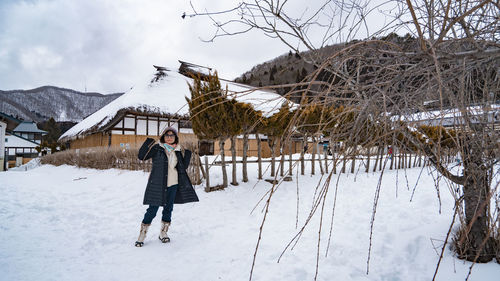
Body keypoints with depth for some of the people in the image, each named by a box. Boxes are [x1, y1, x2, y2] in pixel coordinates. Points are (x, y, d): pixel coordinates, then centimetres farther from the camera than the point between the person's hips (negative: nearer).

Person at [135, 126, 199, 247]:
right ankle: (142, 235, 13)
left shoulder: (178, 151, 10)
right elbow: (141, 156, -9)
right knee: (153, 209, -2)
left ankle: (163, 233, 27)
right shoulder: (157, 148, -2)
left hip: (173, 185, 4)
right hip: (158, 185, -4)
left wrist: (187, 155, 2)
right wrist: (148, 142, -17)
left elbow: (184, 167, 14)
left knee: (168, 209, 12)